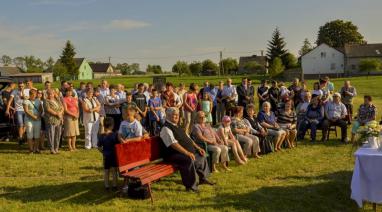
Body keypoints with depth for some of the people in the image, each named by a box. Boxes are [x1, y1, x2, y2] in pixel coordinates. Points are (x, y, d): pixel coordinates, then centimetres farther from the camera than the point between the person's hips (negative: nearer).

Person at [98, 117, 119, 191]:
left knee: (106, 171, 14)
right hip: (114, 155, -2)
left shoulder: (101, 136, -7)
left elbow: (99, 147, -4)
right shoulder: (115, 135, -14)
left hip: (106, 156, 2)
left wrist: (103, 152, 12)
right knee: (114, 171, 9)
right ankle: (114, 186, 13)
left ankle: (107, 186, 18)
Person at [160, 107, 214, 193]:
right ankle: (190, 186, -23)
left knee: (201, 155, 14)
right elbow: (173, 144, -25)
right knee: (189, 160, -35)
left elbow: (188, 139, 22)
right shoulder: (166, 129, -13)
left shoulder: (177, 127, 19)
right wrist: (187, 153, -31)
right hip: (174, 155, -10)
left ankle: (203, 178, 28)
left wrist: (198, 148, 11)